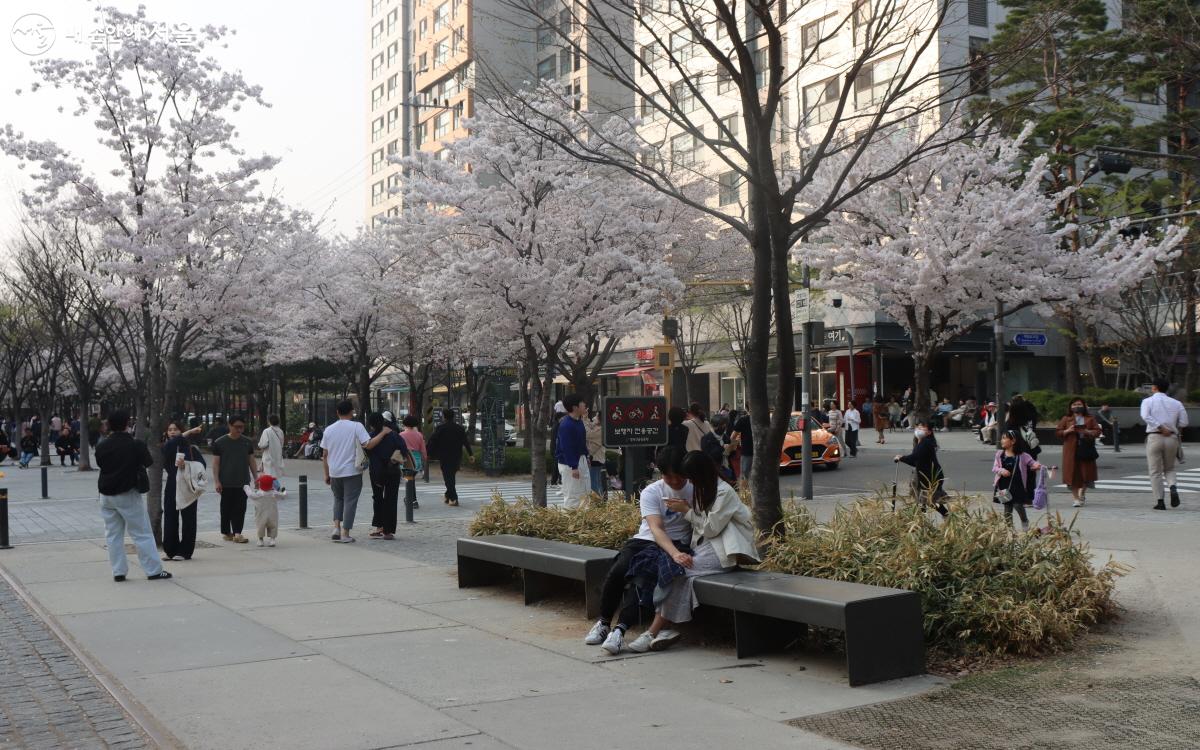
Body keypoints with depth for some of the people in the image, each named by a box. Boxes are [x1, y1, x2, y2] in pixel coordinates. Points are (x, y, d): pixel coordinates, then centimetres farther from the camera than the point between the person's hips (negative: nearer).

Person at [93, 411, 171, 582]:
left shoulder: (101, 447, -3)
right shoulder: (136, 445, -13)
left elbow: (99, 463, 12)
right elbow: (148, 462, 1)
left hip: (107, 496, 4)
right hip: (128, 495, -3)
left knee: (113, 534, 11)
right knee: (142, 534, 2)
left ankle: (118, 571, 10)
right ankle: (154, 571, 3)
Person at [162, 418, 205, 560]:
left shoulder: (191, 448, 1)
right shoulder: (167, 447, 5)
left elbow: (202, 464, -6)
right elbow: (171, 443, -19)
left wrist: (186, 464, -22)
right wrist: (189, 432, -24)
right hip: (172, 487, 2)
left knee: (188, 519, 1)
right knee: (170, 518, 3)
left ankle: (184, 551, 9)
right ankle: (170, 550, 15)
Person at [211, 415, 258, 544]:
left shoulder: (248, 442, 8)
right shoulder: (220, 442, -2)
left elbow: (251, 461, 13)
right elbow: (215, 463, -2)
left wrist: (256, 478, 9)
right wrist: (217, 481, -8)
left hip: (242, 482, 2)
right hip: (226, 483, -2)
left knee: (240, 508, -2)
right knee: (226, 508, 5)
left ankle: (237, 533, -2)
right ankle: (226, 532, 17)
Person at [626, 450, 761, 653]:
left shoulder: (724, 492, -11)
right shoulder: (704, 489, 15)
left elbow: (711, 528, -12)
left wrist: (687, 511, -7)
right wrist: (685, 509, 0)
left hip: (724, 551, -8)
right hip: (707, 546, 8)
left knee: (679, 569, -25)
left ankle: (655, 630, -20)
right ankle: (663, 629, -28)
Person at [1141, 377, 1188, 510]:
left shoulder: (1148, 401, 2)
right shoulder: (1176, 403, 10)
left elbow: (1146, 416, -17)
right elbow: (1184, 422, 2)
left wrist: (1161, 428, -15)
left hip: (1154, 438, -3)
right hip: (1172, 439, 3)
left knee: (1155, 472, 6)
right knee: (1169, 469, 19)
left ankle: (1159, 502, 3)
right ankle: (1173, 488, -10)